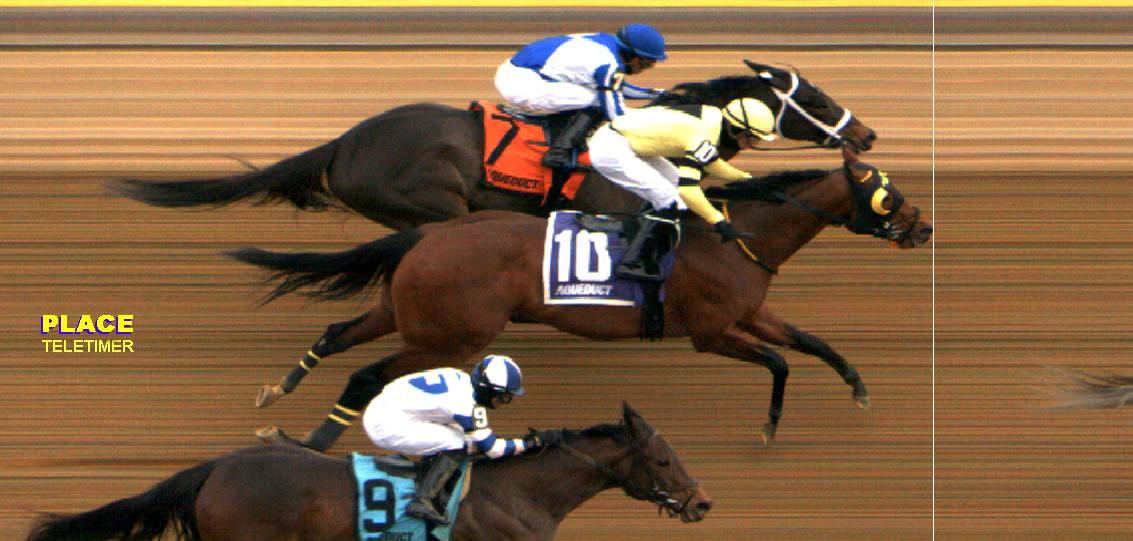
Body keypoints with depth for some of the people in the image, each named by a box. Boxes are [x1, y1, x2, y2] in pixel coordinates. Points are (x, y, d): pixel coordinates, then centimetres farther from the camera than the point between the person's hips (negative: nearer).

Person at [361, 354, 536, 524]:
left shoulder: (461, 379, 9)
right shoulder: (468, 404, -18)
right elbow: (492, 449, -11)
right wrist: (530, 443, -2)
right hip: (389, 425, -10)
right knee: (456, 444, -10)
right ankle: (422, 500, -14)